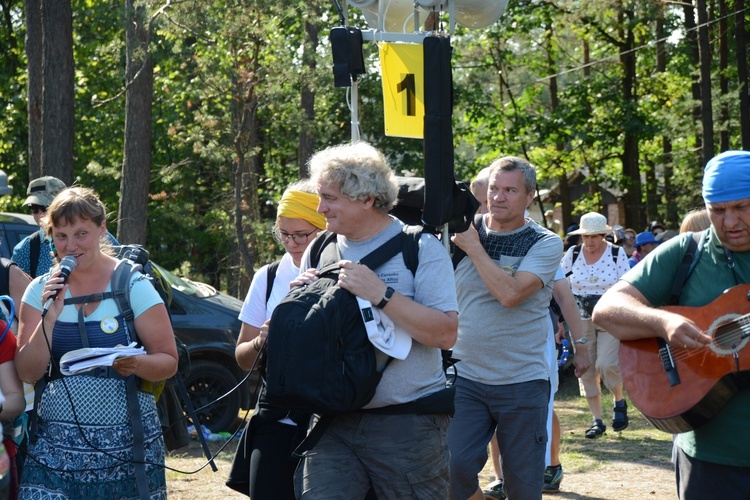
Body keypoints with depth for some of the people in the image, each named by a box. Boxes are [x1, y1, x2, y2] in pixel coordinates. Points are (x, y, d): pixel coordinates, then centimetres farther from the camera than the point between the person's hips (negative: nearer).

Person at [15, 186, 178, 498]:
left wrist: (136, 364, -22)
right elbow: (27, 373, -1)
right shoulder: (40, 291, 5)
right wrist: (50, 317, -14)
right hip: (55, 446, 2)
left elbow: (169, 362, -1)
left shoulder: (134, 287, -2)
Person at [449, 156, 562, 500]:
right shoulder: (465, 231, 5)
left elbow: (510, 293, -21)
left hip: (523, 383, -2)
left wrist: (473, 246, -13)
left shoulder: (545, 244, -5)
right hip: (467, 378, 2)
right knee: (454, 466, -13)